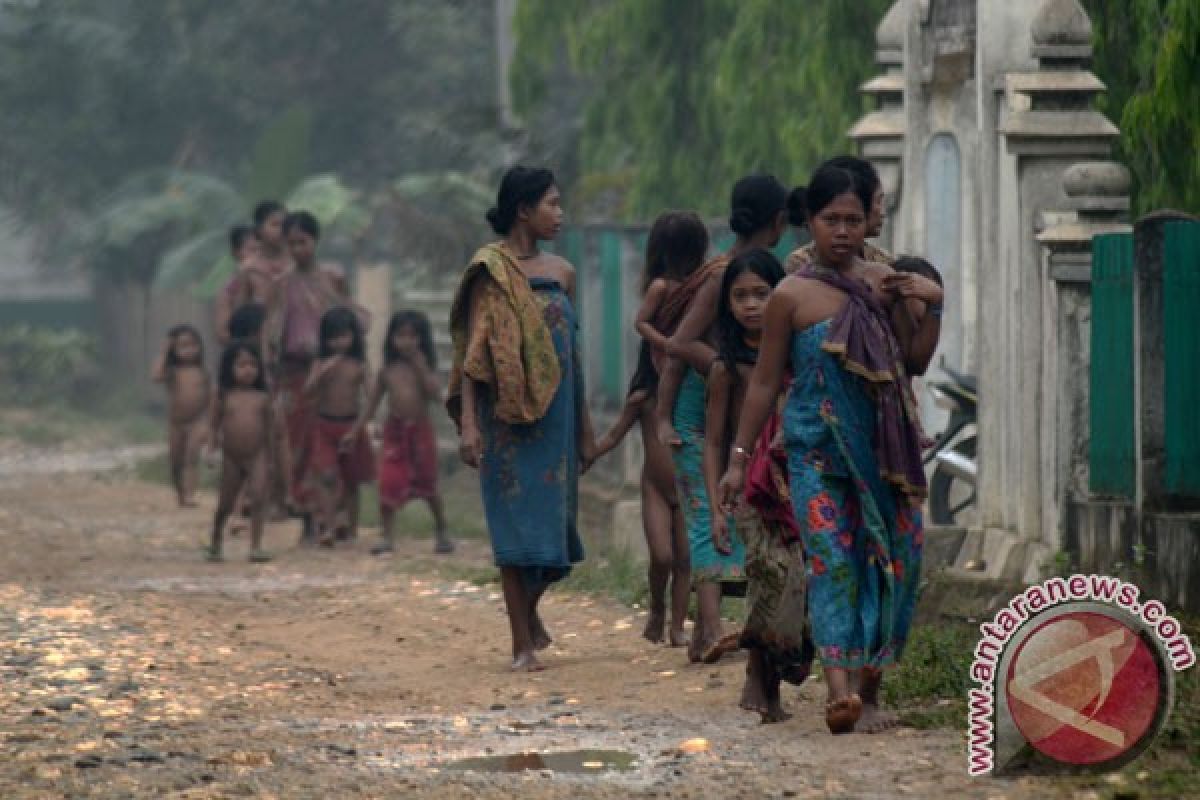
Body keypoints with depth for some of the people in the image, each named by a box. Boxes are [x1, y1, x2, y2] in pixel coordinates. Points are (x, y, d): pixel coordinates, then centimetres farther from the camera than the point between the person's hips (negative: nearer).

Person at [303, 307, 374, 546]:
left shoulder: (358, 366, -2)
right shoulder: (321, 364, -2)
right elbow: (308, 390, -11)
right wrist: (324, 371, -24)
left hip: (350, 426, 1)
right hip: (325, 425, -1)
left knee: (350, 479, 12)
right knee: (327, 475, -14)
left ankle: (351, 527, 24)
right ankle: (328, 526, -16)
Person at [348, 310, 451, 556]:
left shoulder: (424, 368, -1)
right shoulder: (387, 370, 4)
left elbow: (436, 393, -17)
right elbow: (371, 404, 8)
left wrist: (420, 366, -18)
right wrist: (354, 432, 4)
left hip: (420, 429, -1)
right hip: (394, 431, 1)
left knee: (428, 485, 9)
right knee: (388, 483, -9)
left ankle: (441, 534, 24)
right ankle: (388, 537, -4)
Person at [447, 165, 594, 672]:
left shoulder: (561, 273, 11)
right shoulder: (491, 272, -4)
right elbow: (471, 352, -8)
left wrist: (585, 425, 16)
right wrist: (468, 423, -16)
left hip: (555, 415, 5)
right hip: (507, 415, -5)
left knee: (552, 517, 7)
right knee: (517, 521, -4)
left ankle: (529, 614, 32)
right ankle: (522, 644, 0)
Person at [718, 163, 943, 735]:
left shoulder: (885, 283, 9)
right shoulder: (792, 296, 0)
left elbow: (915, 360, 14)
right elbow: (765, 381, 4)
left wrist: (933, 307, -1)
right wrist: (739, 456, 3)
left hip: (881, 448, 4)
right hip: (817, 448, -4)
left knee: (893, 559, 1)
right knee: (832, 559, -17)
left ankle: (870, 690, 12)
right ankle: (840, 688, -30)